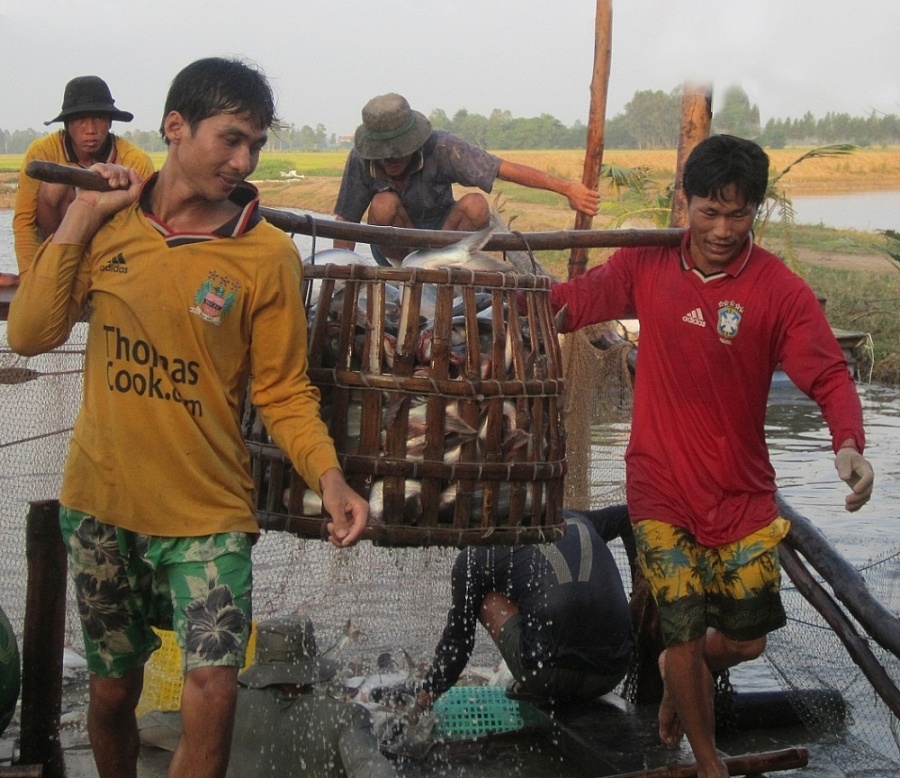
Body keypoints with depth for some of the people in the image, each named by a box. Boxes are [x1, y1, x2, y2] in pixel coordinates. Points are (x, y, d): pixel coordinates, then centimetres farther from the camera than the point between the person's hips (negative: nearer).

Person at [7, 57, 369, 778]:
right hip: (100, 503, 3)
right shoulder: (110, 223, -1)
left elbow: (283, 389, -6)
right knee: (112, 691, 16)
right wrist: (80, 219, -8)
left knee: (212, 692, -17)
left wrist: (328, 474, -22)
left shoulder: (266, 253, -10)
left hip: (207, 513, -3)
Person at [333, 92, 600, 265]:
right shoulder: (360, 159, -20)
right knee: (383, 204, -31)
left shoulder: (441, 149, -24)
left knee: (476, 205, -29)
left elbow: (506, 169, -27)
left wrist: (566, 187, -31)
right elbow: (346, 221, -15)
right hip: (394, 247, 0)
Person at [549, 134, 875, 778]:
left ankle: (680, 675, 43)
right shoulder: (647, 266, -4)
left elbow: (830, 376, -16)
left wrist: (848, 444, -35)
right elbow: (576, 300, 7)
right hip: (663, 487, 0)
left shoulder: (781, 291, -12)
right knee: (686, 637, 0)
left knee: (747, 639, 8)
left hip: (741, 493, 0)